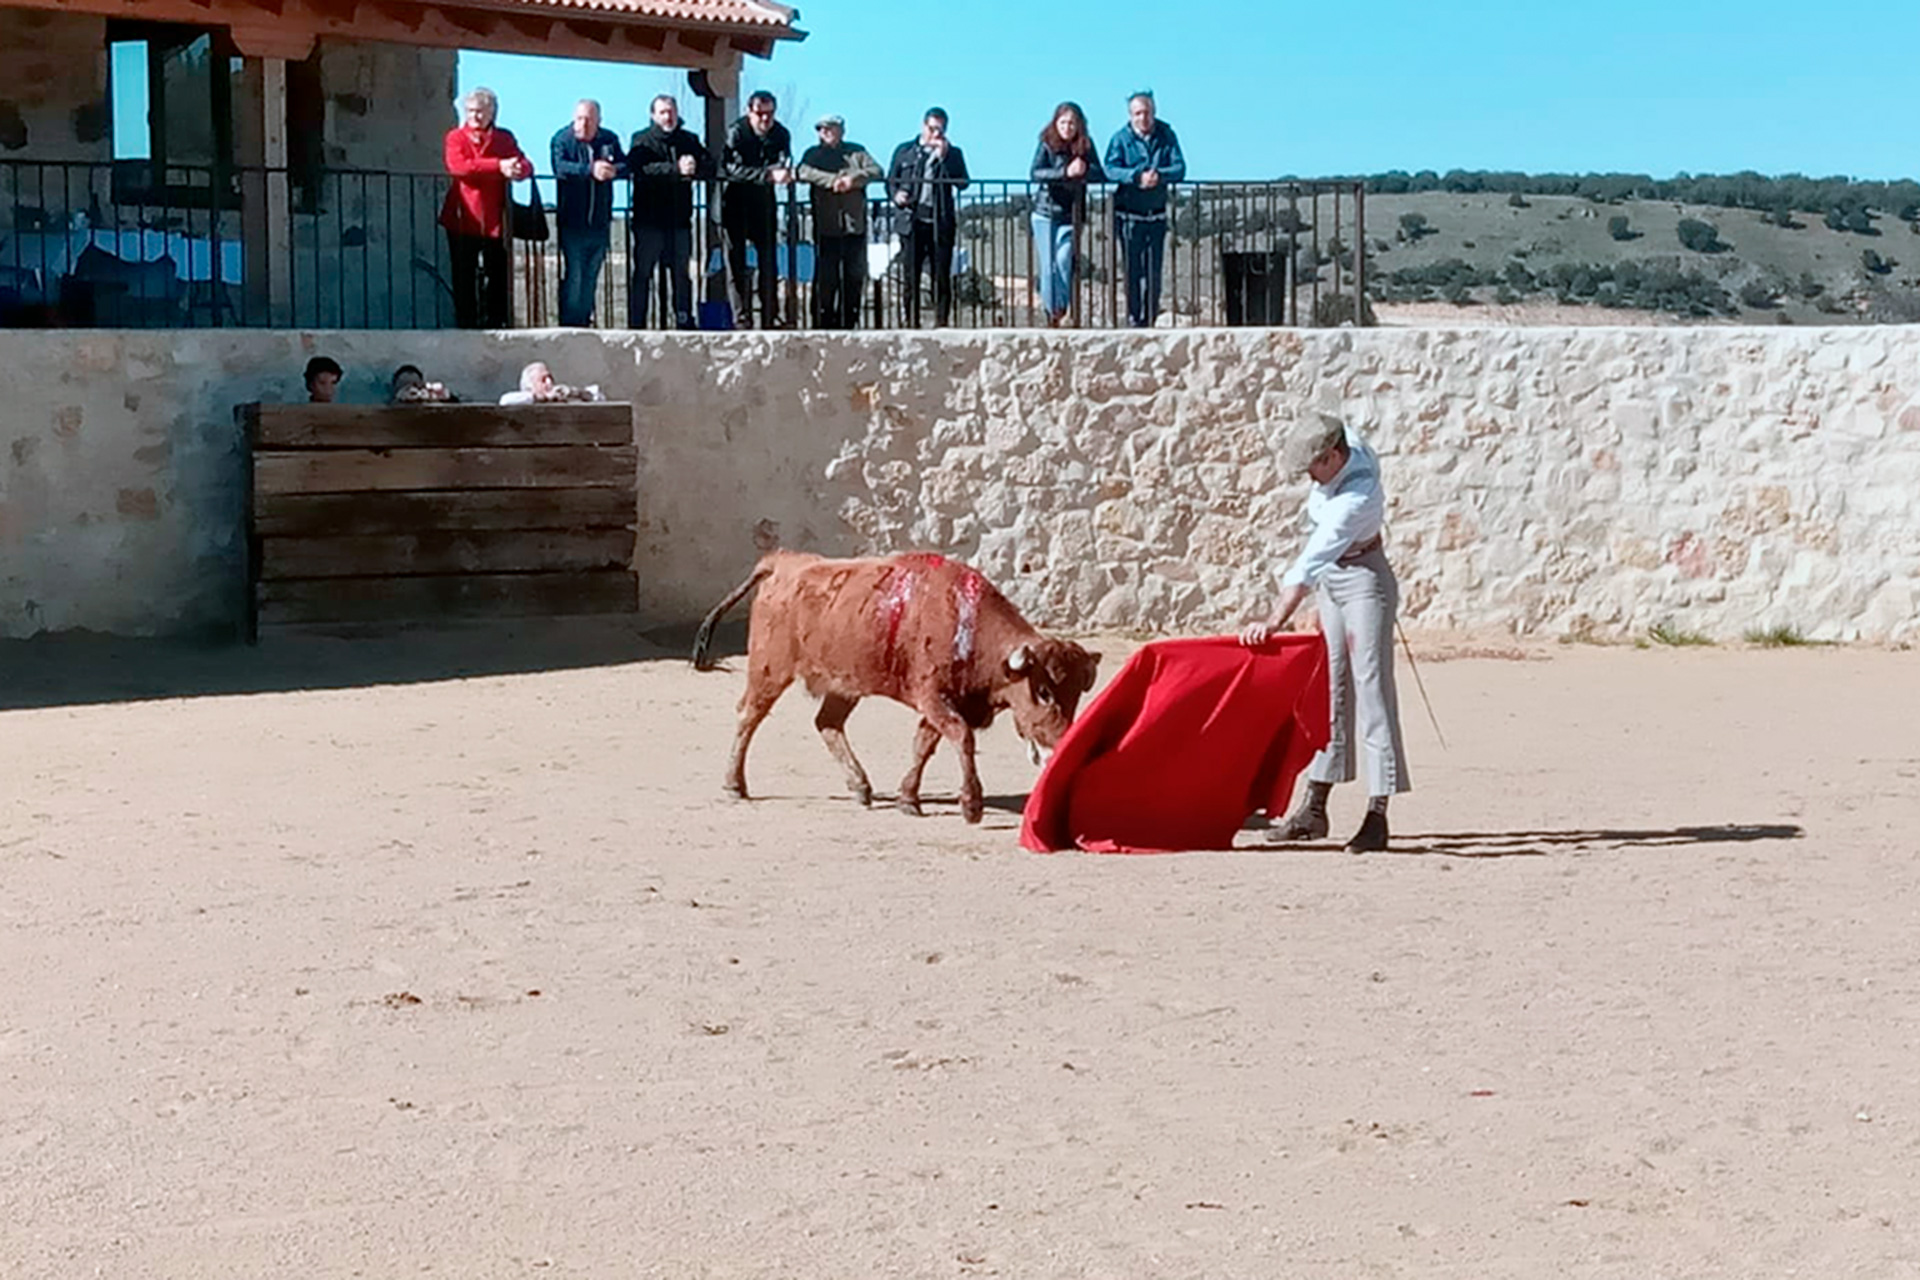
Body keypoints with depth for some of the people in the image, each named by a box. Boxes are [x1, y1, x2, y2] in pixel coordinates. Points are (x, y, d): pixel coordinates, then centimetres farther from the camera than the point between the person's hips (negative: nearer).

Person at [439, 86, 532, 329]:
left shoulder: (504, 139, 14)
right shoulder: (456, 137, 6)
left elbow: (526, 165, 4)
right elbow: (457, 165, -13)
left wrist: (518, 169, -23)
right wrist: (498, 166, -18)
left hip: (494, 219, 2)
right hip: (464, 218, -2)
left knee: (496, 274, 1)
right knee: (464, 274, -1)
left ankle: (495, 323, 6)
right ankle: (466, 323, 4)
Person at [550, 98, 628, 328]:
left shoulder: (609, 139, 7)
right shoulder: (562, 139, -5)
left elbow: (626, 166, -1)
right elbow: (560, 167, -23)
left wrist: (613, 170, -25)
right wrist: (590, 170, -36)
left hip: (599, 222, 4)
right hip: (572, 221, -4)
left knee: (591, 276, 12)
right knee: (573, 275, -8)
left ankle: (584, 321, 22)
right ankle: (569, 324, -3)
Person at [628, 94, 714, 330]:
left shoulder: (689, 140, 13)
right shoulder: (642, 141, 0)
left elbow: (710, 166, 3)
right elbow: (641, 169, -19)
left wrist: (694, 167, -20)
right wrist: (676, 169, -28)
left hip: (679, 220, 3)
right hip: (648, 220, -3)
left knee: (681, 274, 9)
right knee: (642, 274, -1)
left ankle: (685, 323, 16)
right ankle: (636, 325, 4)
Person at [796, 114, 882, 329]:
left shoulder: (856, 151, 15)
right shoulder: (814, 153, 11)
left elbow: (875, 170, 0)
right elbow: (804, 171, -9)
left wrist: (854, 178, -17)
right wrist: (833, 180, -20)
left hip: (855, 224, 2)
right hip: (826, 226, -2)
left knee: (855, 277, 3)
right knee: (826, 277, -5)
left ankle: (849, 322, 11)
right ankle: (824, 322, 1)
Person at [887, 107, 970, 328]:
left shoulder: (952, 154, 12)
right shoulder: (904, 151, 14)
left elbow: (962, 182, -3)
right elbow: (890, 180, 15)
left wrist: (943, 157, -9)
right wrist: (896, 195, -7)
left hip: (941, 223, 0)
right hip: (913, 221, 0)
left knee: (942, 276, -3)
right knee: (911, 276, 0)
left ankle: (942, 322, 2)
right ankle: (912, 324, 4)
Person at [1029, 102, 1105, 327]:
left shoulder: (1085, 147, 3)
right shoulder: (1047, 145, -3)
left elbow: (1101, 175, -2)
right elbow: (1036, 173, -17)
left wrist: (1084, 170, -23)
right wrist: (1065, 172, -29)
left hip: (1070, 216, 0)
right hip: (1045, 214, 0)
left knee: (1063, 261, -12)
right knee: (1048, 265, -1)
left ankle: (1060, 311, -5)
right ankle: (1051, 311, 8)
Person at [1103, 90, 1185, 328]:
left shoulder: (1167, 135, 2)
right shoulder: (1121, 139, -5)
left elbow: (1179, 168, -5)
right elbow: (1111, 170, -16)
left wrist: (1159, 175, -25)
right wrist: (1137, 176, -31)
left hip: (1156, 214, 3)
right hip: (1129, 214, -3)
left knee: (1154, 272, 7)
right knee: (1133, 269, -1)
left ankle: (1150, 320, 16)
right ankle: (1134, 320, 6)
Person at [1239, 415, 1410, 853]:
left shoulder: (1356, 499, -32)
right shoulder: (1347, 444, -8)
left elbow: (1313, 561, -39)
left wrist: (1275, 620, -44)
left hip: (1364, 580, -9)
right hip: (1330, 579, 9)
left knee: (1371, 690, -12)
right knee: (1329, 688, 10)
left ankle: (1378, 815, -14)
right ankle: (1315, 807, 14)